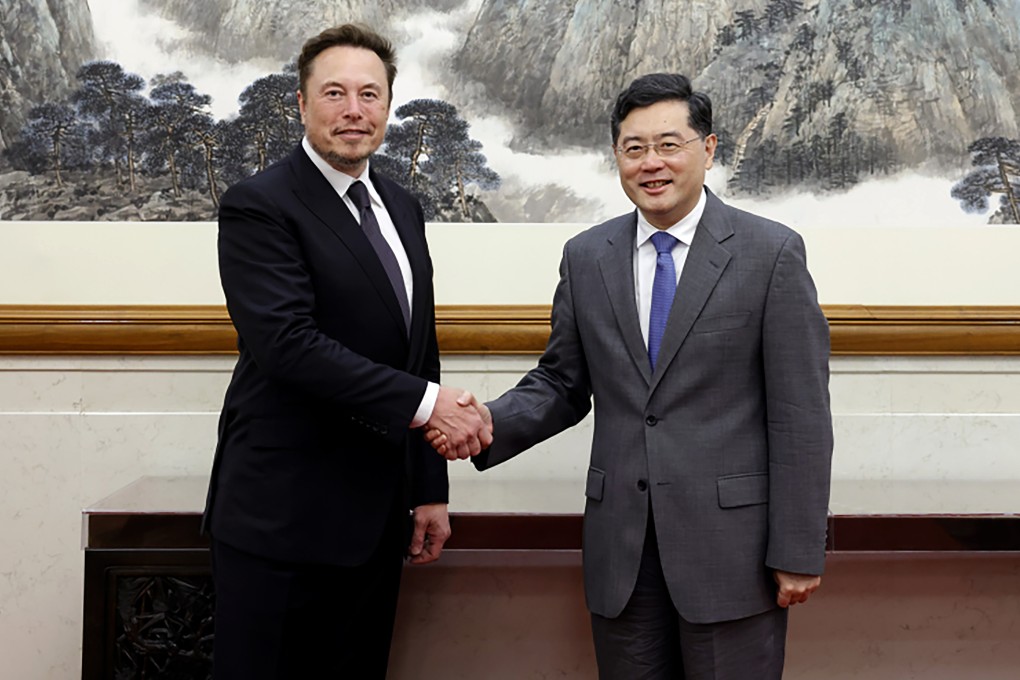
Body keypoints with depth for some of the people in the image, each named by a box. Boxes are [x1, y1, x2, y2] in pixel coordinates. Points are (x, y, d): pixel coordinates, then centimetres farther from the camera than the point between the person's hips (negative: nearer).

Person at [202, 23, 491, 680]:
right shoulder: (258, 206, -9)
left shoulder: (402, 208, 14)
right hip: (282, 520, -6)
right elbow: (288, 342, -22)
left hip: (377, 516, 7)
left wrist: (430, 489, 14)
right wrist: (424, 402, -23)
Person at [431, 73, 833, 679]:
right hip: (621, 548, 4)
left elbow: (800, 416, -6)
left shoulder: (771, 253, -4)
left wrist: (799, 553, -8)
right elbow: (562, 384, 11)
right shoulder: (586, 258, 7)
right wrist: (487, 423, -9)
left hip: (731, 544, -3)